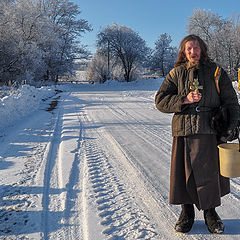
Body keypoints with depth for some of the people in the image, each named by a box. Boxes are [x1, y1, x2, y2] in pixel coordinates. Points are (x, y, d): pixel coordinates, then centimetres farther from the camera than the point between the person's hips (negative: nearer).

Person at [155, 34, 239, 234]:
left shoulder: (216, 72, 8)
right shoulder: (176, 74, 8)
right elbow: (160, 100, 3)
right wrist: (184, 100, -12)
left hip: (210, 133, 0)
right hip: (183, 132, 0)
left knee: (210, 173, 6)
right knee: (184, 172, 4)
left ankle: (210, 212, 28)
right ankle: (187, 212, 25)